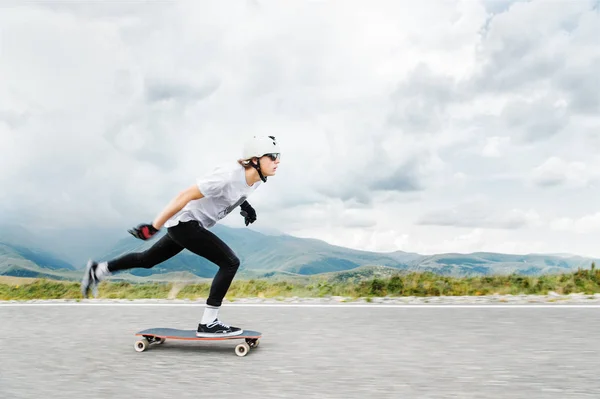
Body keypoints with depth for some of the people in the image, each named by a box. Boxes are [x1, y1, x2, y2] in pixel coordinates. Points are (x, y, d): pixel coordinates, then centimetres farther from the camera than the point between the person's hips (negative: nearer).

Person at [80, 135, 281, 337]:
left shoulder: (256, 179, -2)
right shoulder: (228, 176, -29)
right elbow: (185, 196, -26)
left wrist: (244, 204, 3)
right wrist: (154, 227, -24)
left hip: (186, 225, 9)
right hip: (184, 222, -9)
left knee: (148, 260, 22)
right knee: (230, 263, -14)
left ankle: (98, 270, 40)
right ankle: (208, 323, -5)